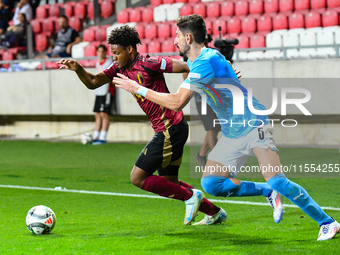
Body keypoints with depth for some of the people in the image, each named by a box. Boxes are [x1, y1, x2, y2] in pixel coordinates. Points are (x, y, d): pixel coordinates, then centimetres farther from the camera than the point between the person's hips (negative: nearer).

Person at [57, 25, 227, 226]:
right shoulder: (120, 69, 9)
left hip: (171, 129, -10)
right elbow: (93, 82, 6)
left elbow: (187, 67, -16)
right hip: (166, 130, 10)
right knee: (169, 183, 16)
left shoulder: (148, 64, -16)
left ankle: (190, 196, -1)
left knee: (138, 178, -7)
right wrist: (77, 68, -12)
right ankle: (215, 212, 25)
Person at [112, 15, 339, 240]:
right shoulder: (195, 62, 9)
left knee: (276, 181, -20)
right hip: (232, 134, 9)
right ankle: (270, 192, 10)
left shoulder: (206, 61, -21)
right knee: (210, 184, 0)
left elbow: (176, 103, -25)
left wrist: (139, 89, -17)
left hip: (253, 125, -9)